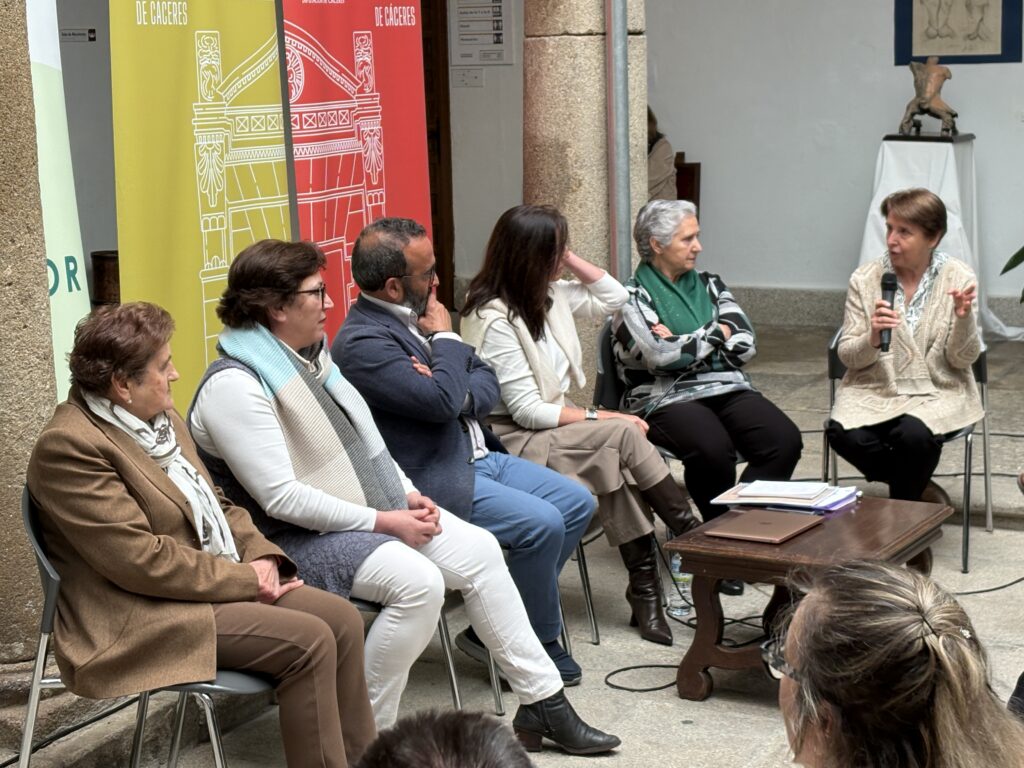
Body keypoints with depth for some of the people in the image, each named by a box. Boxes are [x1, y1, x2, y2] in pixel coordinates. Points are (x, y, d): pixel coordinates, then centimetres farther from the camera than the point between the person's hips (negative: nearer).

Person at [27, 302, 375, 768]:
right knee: (309, 641, -22)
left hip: (224, 582, 9)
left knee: (342, 619, -7)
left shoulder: (158, 418, 10)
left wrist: (260, 556, -3)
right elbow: (143, 560, -22)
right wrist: (246, 579, -16)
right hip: (145, 618, -9)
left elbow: (213, 504, 17)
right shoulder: (69, 446, -18)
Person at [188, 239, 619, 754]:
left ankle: (542, 703, 4)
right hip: (302, 537, -9)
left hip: (375, 506, 9)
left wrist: (407, 495, 2)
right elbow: (281, 498, -24)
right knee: (417, 581, -29)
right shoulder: (234, 385, -20)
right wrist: (383, 522, -20)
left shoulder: (308, 354, 8)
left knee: (478, 550, -4)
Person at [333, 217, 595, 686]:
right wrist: (445, 337, -11)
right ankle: (539, 642, 2)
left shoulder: (415, 316, 11)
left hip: (477, 455, 10)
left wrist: (458, 394, -12)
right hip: (433, 481, -10)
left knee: (578, 503, 3)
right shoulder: (361, 343, -19)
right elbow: (442, 402, -28)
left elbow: (486, 382, 12)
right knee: (542, 523, -22)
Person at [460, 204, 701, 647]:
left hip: (548, 430, 7)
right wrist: (606, 419, -18)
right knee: (623, 437, -23)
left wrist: (571, 261, 3)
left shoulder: (548, 295, 6)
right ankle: (693, 537, -10)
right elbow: (529, 411, -20)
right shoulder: (495, 320, -18)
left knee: (617, 461, -23)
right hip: (511, 441, -7)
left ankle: (645, 590, -22)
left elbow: (612, 298, 17)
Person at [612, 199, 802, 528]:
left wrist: (683, 344, -5)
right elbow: (662, 355, -14)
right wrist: (717, 332, -1)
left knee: (785, 440, -24)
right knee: (712, 448, -36)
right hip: (667, 399, -5)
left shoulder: (709, 284, 17)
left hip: (729, 390, 5)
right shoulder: (631, 297, 2)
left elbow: (745, 345, 6)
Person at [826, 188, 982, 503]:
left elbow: (963, 360, -4)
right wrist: (872, 339, -25)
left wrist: (964, 318, -24)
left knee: (914, 434, -34)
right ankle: (919, 490, -2)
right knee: (844, 434, -29)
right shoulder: (865, 279, -3)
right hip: (874, 390, 1)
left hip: (937, 392, -1)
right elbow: (848, 357, -3)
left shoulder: (958, 278, -5)